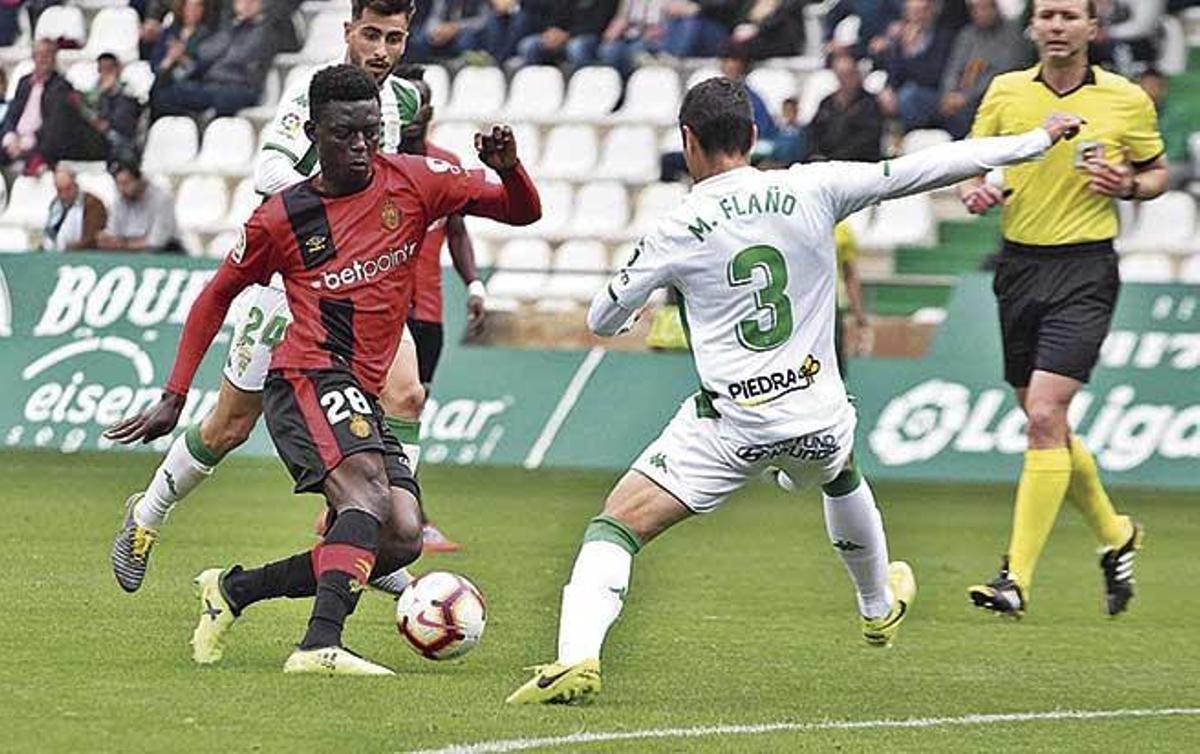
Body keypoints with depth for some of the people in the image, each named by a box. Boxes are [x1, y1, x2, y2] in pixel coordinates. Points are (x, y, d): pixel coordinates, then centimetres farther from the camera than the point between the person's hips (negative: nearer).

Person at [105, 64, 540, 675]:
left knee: (401, 540, -8)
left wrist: (508, 168, -16)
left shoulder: (411, 182, 7)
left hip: (363, 396, 6)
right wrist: (174, 397, 10)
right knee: (370, 495, -30)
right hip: (308, 379, -6)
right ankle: (321, 644, -42)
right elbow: (216, 298, 13)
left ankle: (233, 590, 5)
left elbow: (522, 212, 7)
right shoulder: (282, 217, 0)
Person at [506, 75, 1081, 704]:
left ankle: (577, 656, -24)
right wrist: (1037, 140, 10)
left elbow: (602, 320, 2)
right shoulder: (813, 190, -2)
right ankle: (880, 608, 60)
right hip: (817, 417, 4)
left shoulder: (677, 230, -6)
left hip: (728, 425, -4)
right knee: (842, 477, 39)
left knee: (616, 525, -1)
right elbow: (919, 170, 1)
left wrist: (634, 311, 29)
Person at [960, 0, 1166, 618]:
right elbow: (970, 167, 13)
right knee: (1044, 422, 11)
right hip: (1019, 265, 4)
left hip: (1085, 270, -4)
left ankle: (1017, 578, -17)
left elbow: (1157, 172, 12)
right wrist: (974, 191, -10)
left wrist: (1129, 185, -10)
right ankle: (1114, 535, 36)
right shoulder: (1004, 92, 4)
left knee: (1044, 416, -17)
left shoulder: (1128, 101, -1)